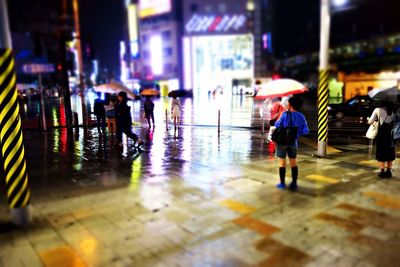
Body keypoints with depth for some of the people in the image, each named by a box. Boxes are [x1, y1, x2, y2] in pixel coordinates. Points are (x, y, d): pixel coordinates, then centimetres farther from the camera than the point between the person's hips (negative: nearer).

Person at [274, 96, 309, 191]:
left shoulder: (285, 114, -14)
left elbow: (277, 125, -8)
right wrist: (297, 133, 13)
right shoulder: (301, 116, -2)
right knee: (293, 162, 13)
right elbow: (305, 131, -3)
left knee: (282, 162, 6)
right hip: (294, 142, 3)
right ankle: (294, 184, 13)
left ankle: (282, 183, 11)